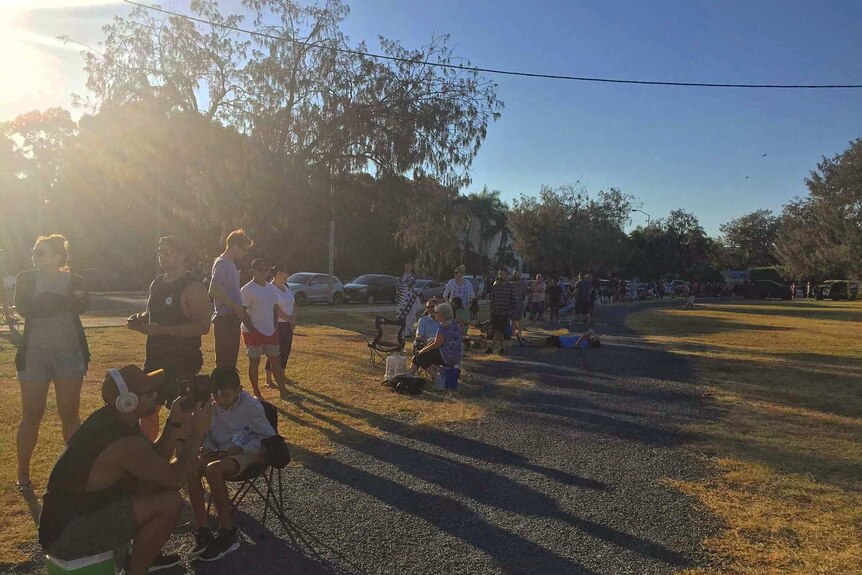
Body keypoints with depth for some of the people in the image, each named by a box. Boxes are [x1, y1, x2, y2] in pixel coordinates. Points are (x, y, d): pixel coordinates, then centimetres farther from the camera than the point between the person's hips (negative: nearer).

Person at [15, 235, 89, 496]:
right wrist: (66, 301, -15)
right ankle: (23, 475, 16)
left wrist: (47, 302, -18)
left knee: (70, 415, 6)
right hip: (34, 355, 0)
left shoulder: (74, 281, 3)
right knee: (31, 416, 4)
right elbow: (24, 308, -16)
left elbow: (82, 305, -16)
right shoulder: (26, 279, 2)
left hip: (70, 355, 0)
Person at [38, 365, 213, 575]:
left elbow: (156, 458, 10)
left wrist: (175, 423, -1)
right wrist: (197, 433, -11)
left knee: (154, 481, 14)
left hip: (68, 513, 10)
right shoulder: (125, 443, -28)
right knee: (170, 502, -20)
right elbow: (175, 478, -16)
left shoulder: (109, 418, 0)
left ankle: (145, 555, 26)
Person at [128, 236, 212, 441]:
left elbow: (203, 326, -23)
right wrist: (139, 320, 1)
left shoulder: (193, 287, -14)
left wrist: (162, 329, -25)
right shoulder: (157, 283, 11)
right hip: (155, 359, 8)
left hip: (183, 363, -8)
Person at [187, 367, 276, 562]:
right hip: (220, 452, 5)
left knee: (213, 469, -35)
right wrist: (207, 447, -8)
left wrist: (240, 448, -18)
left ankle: (227, 534, -21)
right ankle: (202, 530, -21)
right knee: (191, 468, -27)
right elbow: (207, 434, 15)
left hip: (246, 453, -5)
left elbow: (269, 436, -8)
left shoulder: (251, 406, -16)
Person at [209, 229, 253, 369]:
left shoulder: (230, 264, 18)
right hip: (225, 318, -10)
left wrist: (240, 309, 14)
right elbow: (214, 291, -21)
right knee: (224, 361, -6)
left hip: (232, 318, 10)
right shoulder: (221, 263, -12)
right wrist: (236, 306, -19)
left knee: (230, 360, 14)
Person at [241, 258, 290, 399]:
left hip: (271, 332, 7)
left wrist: (274, 327, 8)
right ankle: (256, 393, 14)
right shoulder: (247, 290, -11)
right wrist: (252, 330, -17)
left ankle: (283, 391, 12)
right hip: (253, 332, -6)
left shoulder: (272, 289, 9)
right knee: (254, 361, 4)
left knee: (276, 361, 7)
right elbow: (242, 312, -14)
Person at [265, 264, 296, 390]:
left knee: (286, 350, 12)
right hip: (277, 325, -8)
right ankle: (268, 380, 4)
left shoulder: (286, 286, 11)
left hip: (288, 324, 8)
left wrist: (294, 317, -5)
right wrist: (289, 318, -13)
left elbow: (293, 303, 11)